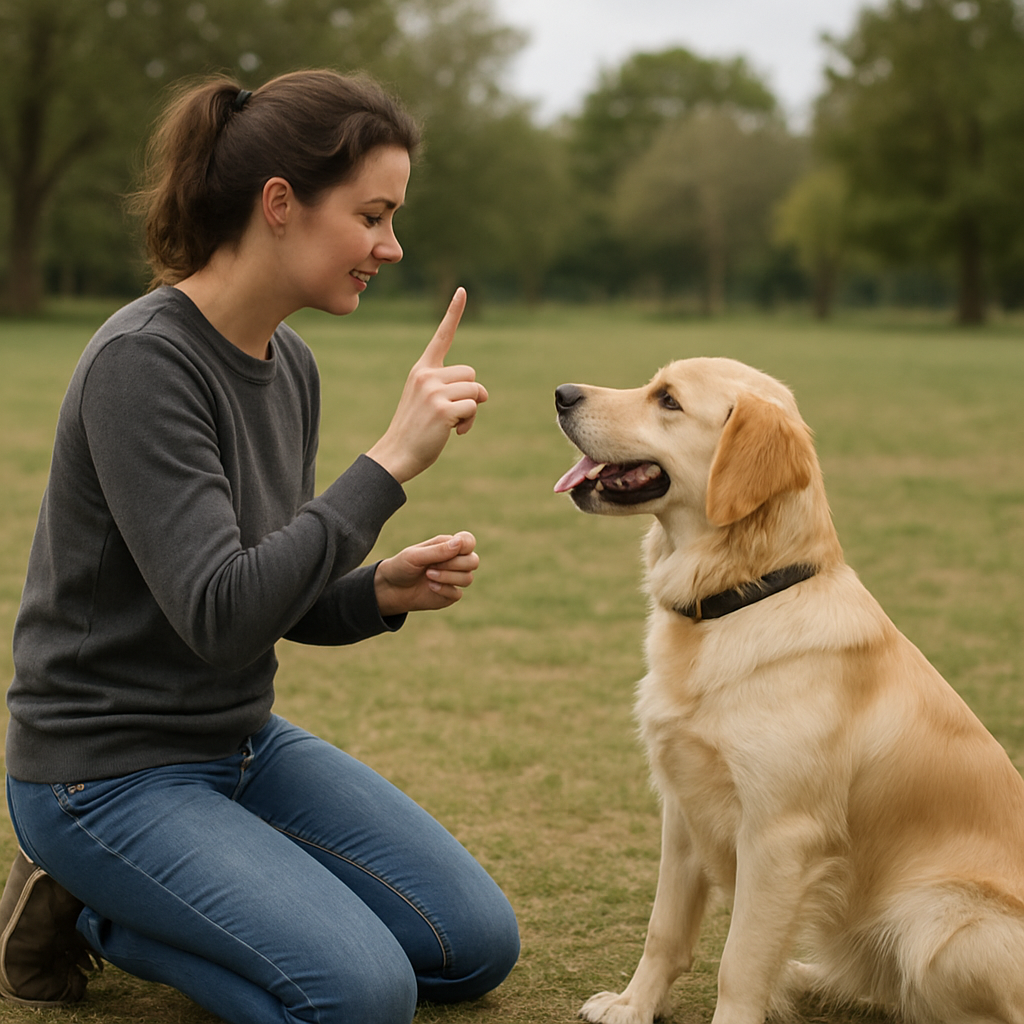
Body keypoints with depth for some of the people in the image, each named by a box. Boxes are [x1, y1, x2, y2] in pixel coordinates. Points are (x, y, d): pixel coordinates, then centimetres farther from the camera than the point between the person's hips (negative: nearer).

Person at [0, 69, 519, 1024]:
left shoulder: (290, 366, 4)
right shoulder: (140, 362, -22)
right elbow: (217, 615, -30)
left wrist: (384, 590, -8)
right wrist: (390, 461, -31)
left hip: (244, 742, 9)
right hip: (106, 769, -8)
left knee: (477, 945, 5)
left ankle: (138, 899, 15)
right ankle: (87, 907, 2)